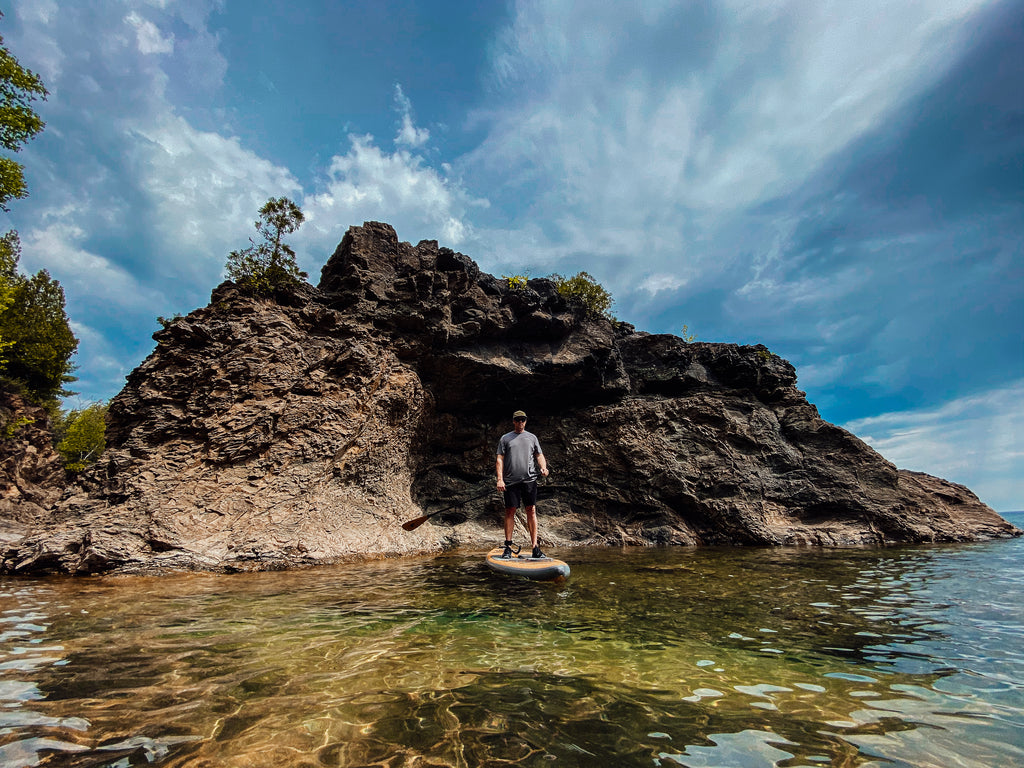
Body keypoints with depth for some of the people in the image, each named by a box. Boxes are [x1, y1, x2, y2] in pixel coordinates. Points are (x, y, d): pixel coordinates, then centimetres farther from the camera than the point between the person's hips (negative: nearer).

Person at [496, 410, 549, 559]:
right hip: (510, 481, -1)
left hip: (529, 479, 1)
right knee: (510, 511, 2)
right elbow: (500, 459, 5)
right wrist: (500, 479, -6)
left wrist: (543, 467, -6)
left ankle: (535, 546, 3)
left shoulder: (532, 437, 16)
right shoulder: (505, 438, 10)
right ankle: (508, 547, 11)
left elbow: (539, 455, 15)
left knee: (531, 511, -1)